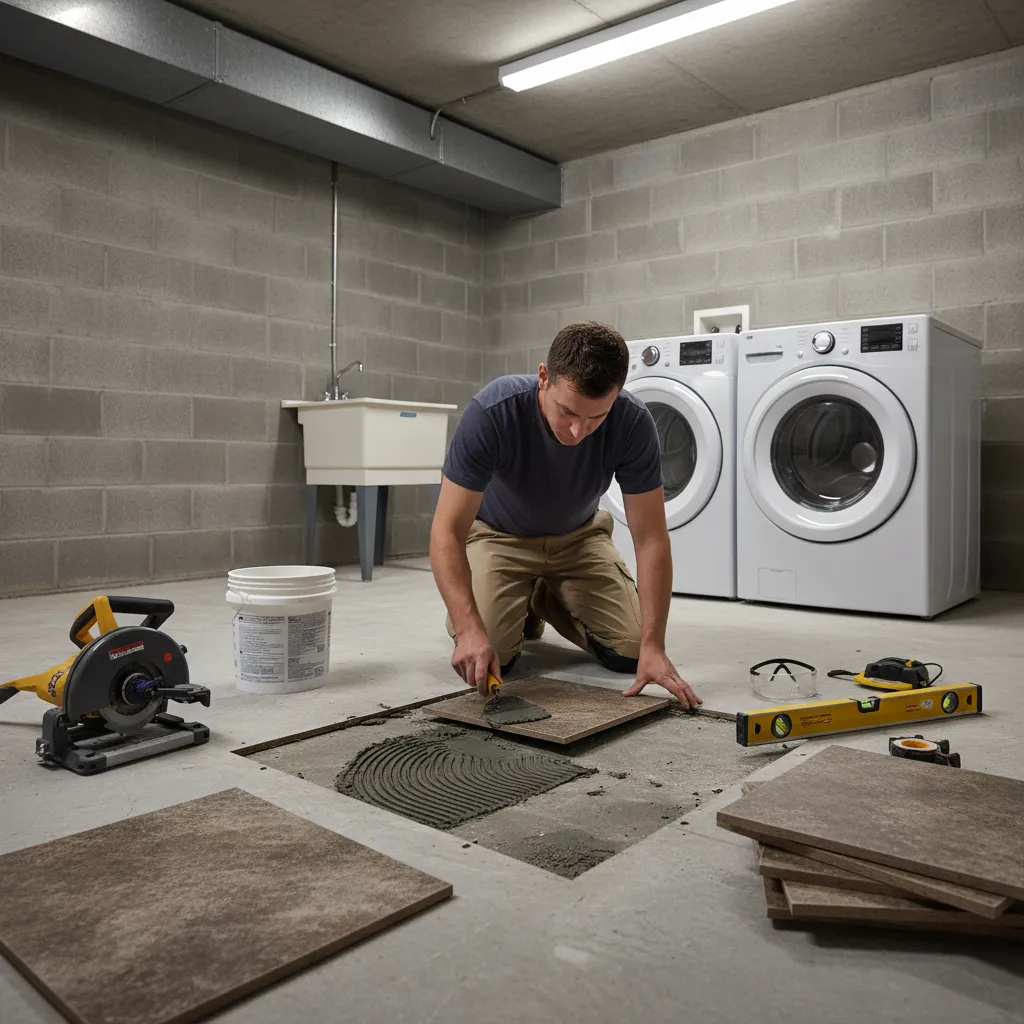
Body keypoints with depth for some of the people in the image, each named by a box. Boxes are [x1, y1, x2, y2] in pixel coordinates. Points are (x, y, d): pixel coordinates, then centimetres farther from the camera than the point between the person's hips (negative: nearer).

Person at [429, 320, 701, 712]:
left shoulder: (634, 423, -29)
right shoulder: (492, 412, -36)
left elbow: (650, 538, -24)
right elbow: (448, 531, -34)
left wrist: (653, 646, -32)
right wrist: (469, 628, -47)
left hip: (578, 537, 2)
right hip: (500, 535, -2)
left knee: (629, 649, -10)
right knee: (486, 654, -22)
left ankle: (547, 601, 19)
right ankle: (521, 607, 14)